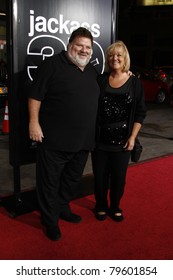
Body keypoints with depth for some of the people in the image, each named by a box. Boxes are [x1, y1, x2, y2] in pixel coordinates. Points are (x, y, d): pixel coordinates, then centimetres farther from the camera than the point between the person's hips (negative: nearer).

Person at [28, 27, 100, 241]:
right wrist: (34, 123, -16)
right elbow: (35, 95, -9)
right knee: (49, 181, 6)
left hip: (83, 141, 7)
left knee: (72, 180, 20)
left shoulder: (92, 71, 14)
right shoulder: (52, 64, -7)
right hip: (54, 139, -6)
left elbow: (96, 99, 26)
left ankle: (63, 208, 42)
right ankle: (50, 219, 24)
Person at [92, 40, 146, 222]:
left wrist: (132, 137, -5)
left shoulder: (135, 83, -1)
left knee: (118, 176, 12)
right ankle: (101, 206, 33)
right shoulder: (100, 80, -1)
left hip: (122, 141, 0)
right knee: (100, 176, 10)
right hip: (100, 139, 0)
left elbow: (140, 113, 1)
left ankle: (115, 207, 34)